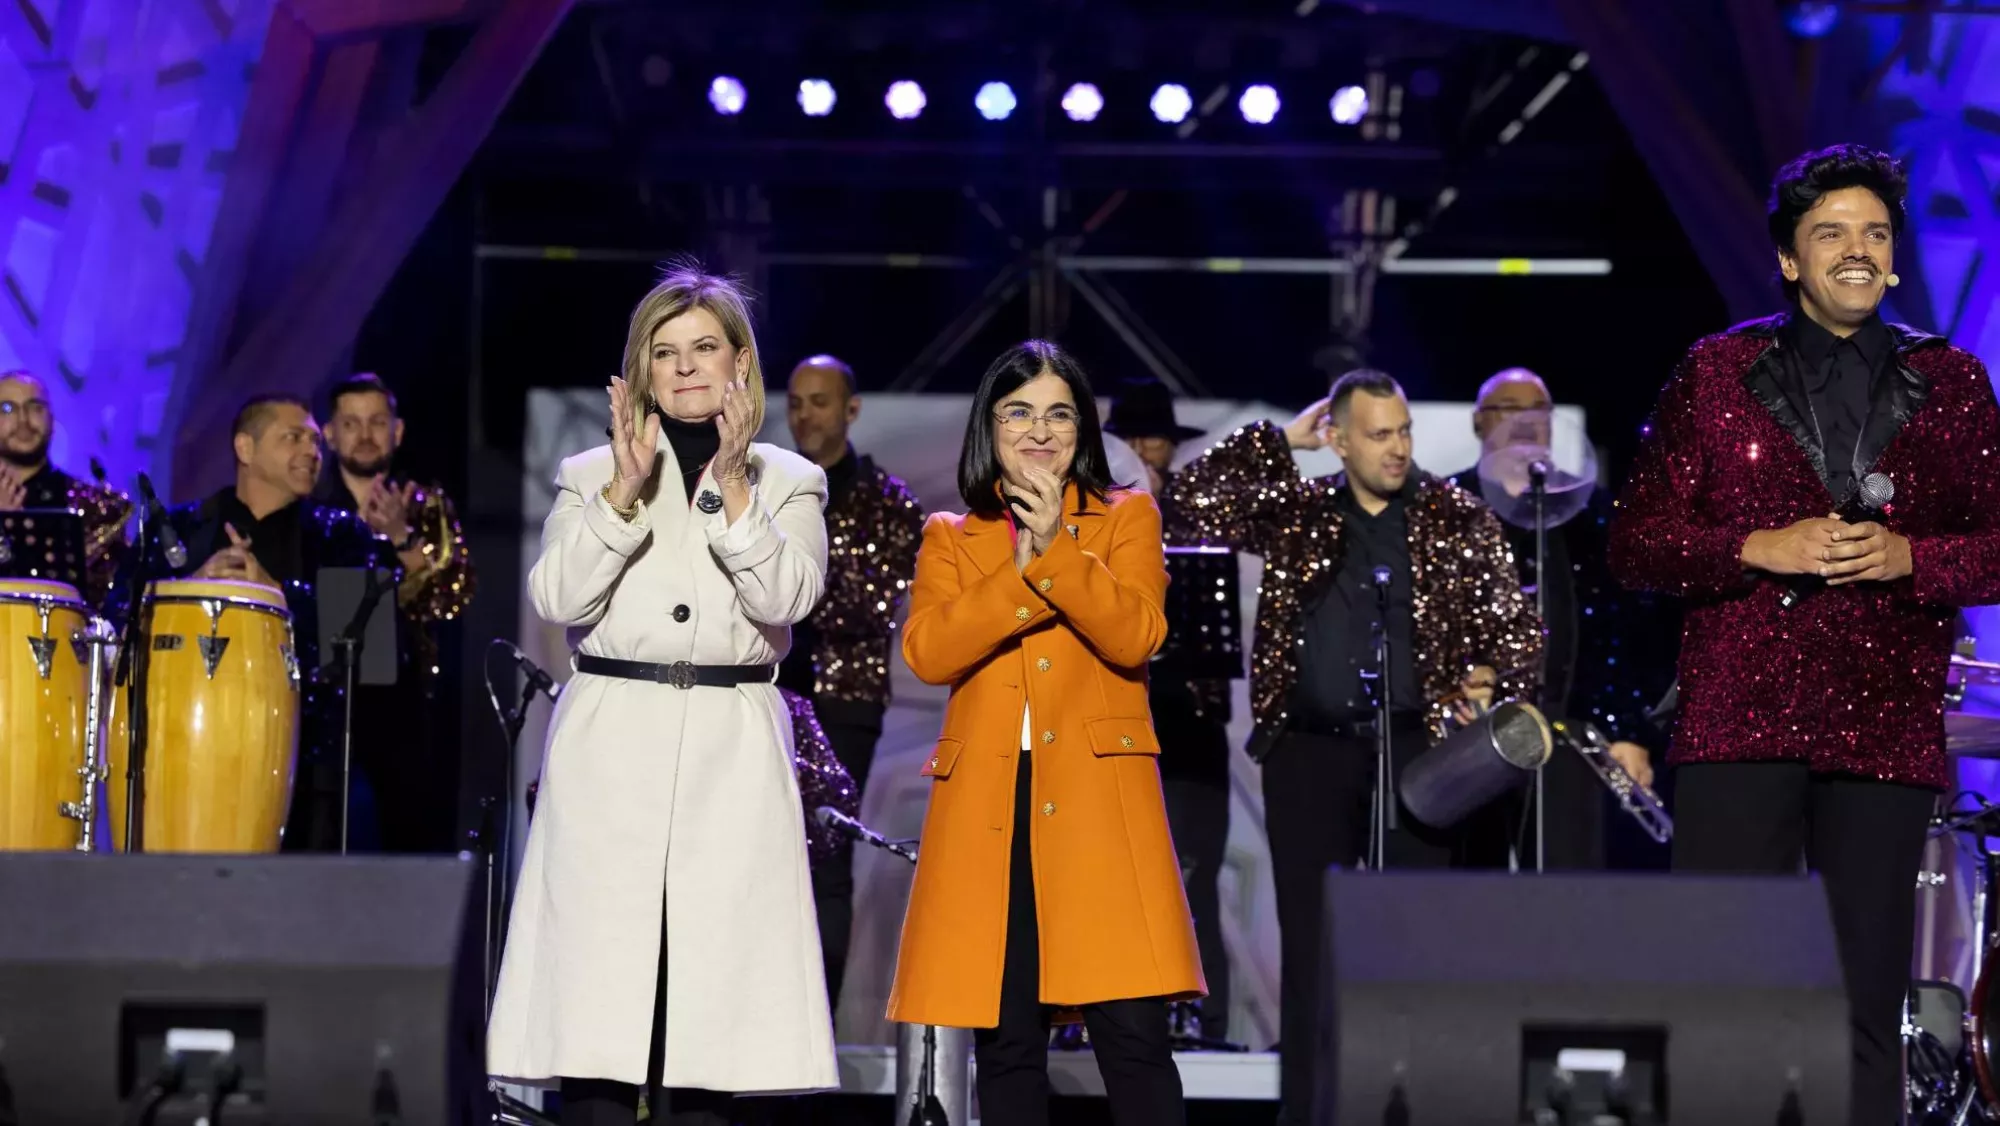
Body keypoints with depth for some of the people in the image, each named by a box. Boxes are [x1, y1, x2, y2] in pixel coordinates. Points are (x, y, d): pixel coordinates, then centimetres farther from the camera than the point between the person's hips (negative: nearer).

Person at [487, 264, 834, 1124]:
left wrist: (732, 486, -14)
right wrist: (627, 488, -11)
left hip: (730, 757, 0)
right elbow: (556, 599, -3)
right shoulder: (592, 474, 12)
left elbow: (785, 597, -6)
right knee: (598, 1002, -6)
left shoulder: (788, 484, 12)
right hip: (610, 748, 0)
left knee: (709, 1003, -3)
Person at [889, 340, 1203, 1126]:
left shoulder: (1127, 519, 13)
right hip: (986, 810, 2)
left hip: (1098, 804, -2)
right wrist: (1020, 570, -10)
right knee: (1005, 1044, 2)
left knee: (1132, 1031, -10)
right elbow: (926, 653, -2)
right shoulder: (950, 537, 16)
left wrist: (1056, 552, -15)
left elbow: (1136, 637, -5)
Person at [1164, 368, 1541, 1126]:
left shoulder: (1458, 521, 4)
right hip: (1309, 754, 1)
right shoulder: (1295, 512, 6)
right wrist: (1279, 439, -1)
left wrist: (1490, 682, -15)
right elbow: (1192, 506, -2)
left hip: (1417, 752, -1)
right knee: (1310, 947, 3)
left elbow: (1516, 627, 4)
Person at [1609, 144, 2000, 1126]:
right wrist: (1759, 549, -10)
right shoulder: (1716, 373, 7)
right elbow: (1635, 544, 5)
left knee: (1868, 1008, 4)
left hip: (1886, 734, 1)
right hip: (1738, 726, -1)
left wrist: (1909, 556, -9)